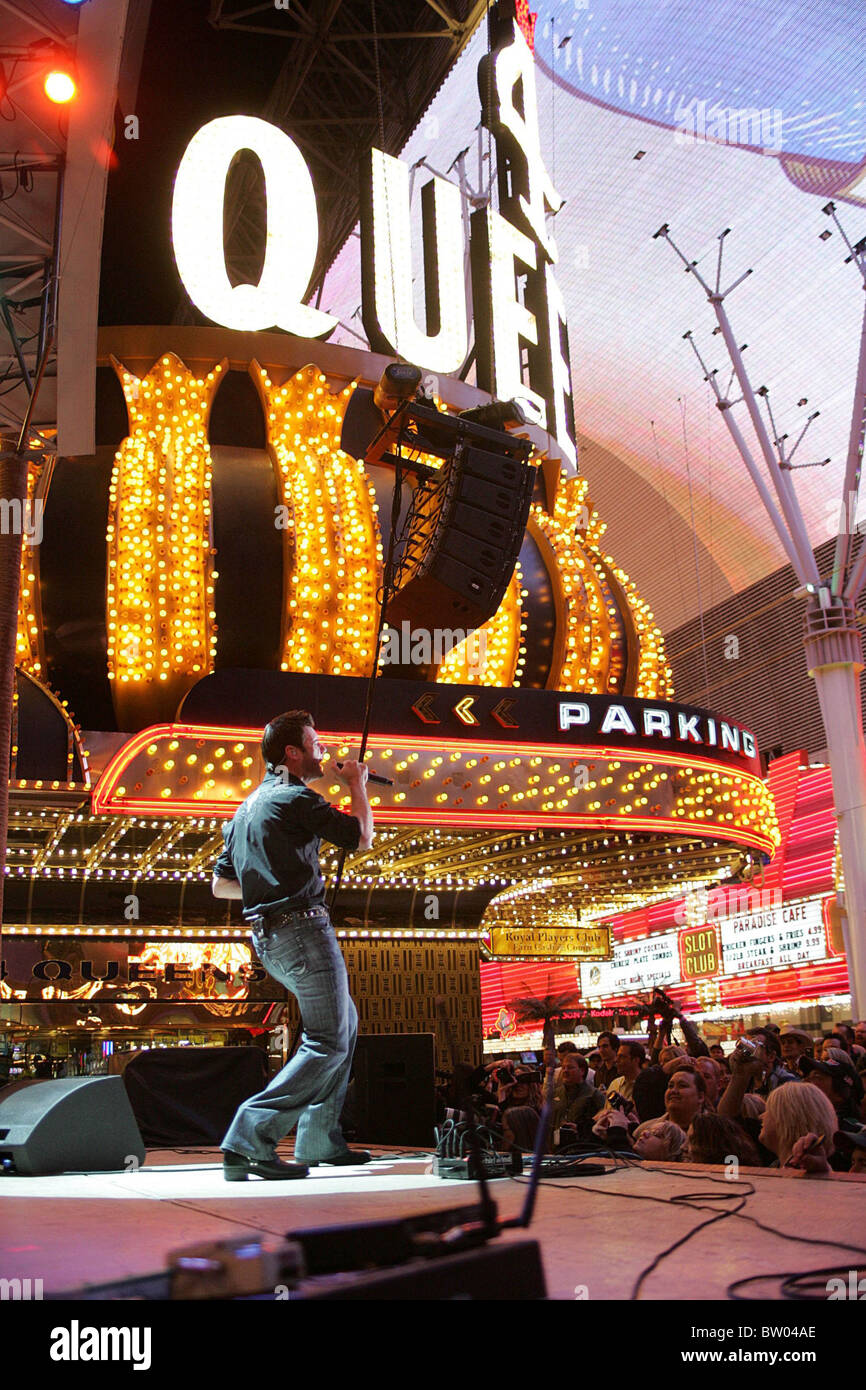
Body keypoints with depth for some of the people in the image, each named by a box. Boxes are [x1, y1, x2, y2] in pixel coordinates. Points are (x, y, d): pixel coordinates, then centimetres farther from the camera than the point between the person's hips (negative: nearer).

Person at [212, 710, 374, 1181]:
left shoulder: (247, 807, 19)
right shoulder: (296, 798, -9)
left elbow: (221, 885, 21)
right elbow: (362, 837, -3)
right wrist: (357, 784, 11)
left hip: (268, 938, 10)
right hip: (302, 927, -10)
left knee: (345, 1021, 20)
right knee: (329, 1041, -7)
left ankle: (320, 1139, 21)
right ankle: (249, 1139, -14)